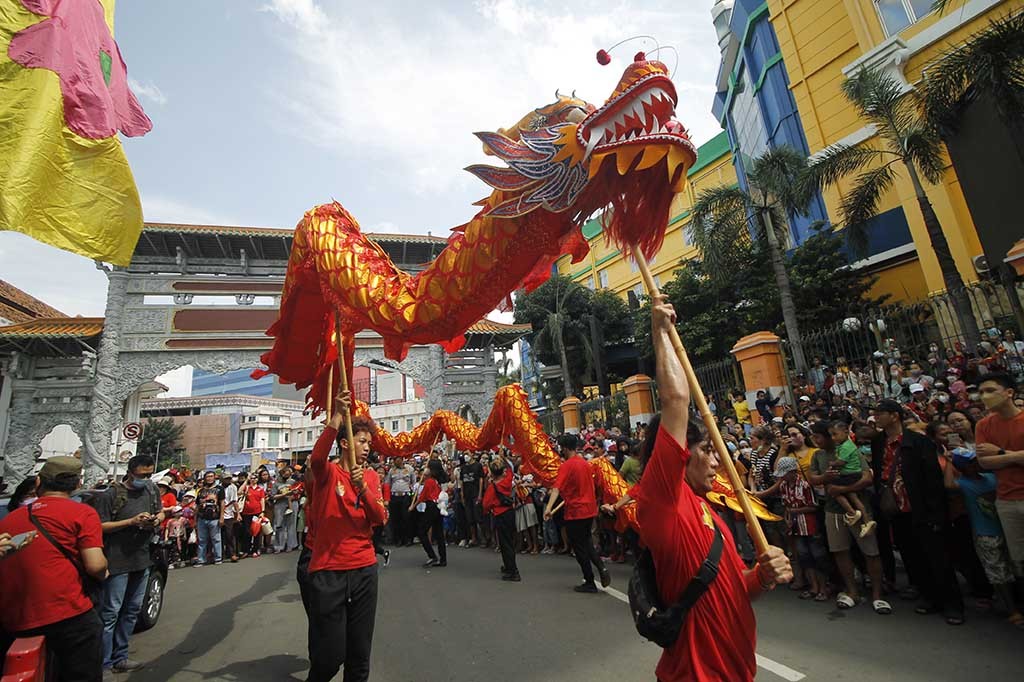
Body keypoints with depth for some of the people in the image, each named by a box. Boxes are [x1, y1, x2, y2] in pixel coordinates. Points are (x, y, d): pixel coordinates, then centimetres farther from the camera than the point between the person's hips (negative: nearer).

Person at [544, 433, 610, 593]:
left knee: (579, 548, 7)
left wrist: (549, 507, -37)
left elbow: (557, 488, -28)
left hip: (575, 512, -7)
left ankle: (590, 583, 14)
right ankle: (601, 567, 5)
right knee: (586, 541, 24)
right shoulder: (585, 463, 6)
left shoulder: (566, 466, -16)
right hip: (590, 509, 7)